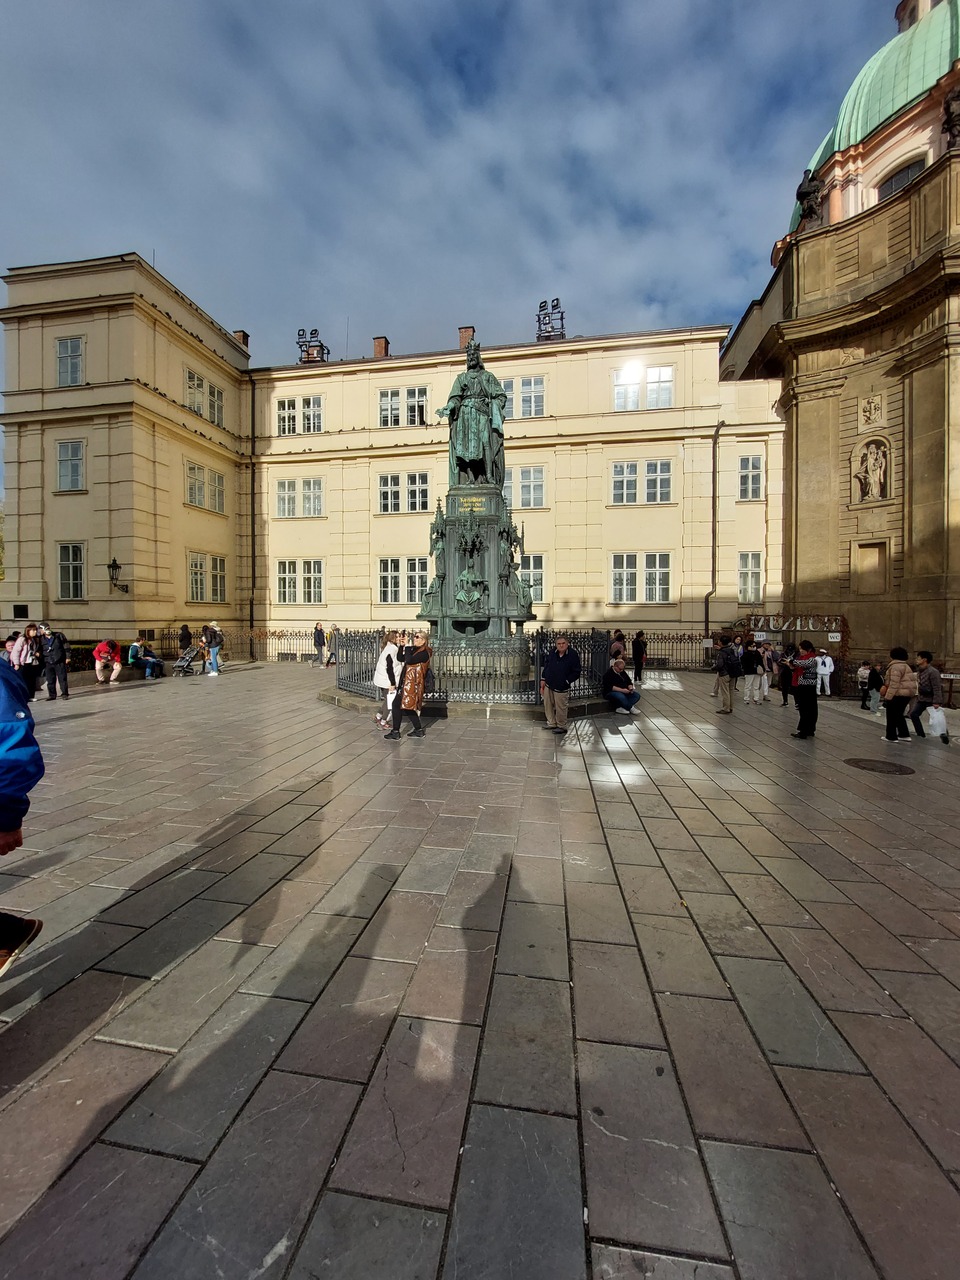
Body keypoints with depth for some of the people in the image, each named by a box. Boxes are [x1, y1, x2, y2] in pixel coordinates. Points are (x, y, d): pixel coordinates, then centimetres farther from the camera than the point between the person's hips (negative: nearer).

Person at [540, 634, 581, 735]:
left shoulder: (573, 655, -13)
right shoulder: (552, 652, 1)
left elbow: (576, 672, -9)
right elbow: (546, 665, 11)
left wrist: (566, 681, -14)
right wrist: (543, 679, 7)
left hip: (562, 687, -5)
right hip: (548, 685, 5)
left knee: (560, 707, 4)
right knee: (547, 705, 15)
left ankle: (561, 726, 24)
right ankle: (552, 723, 33)